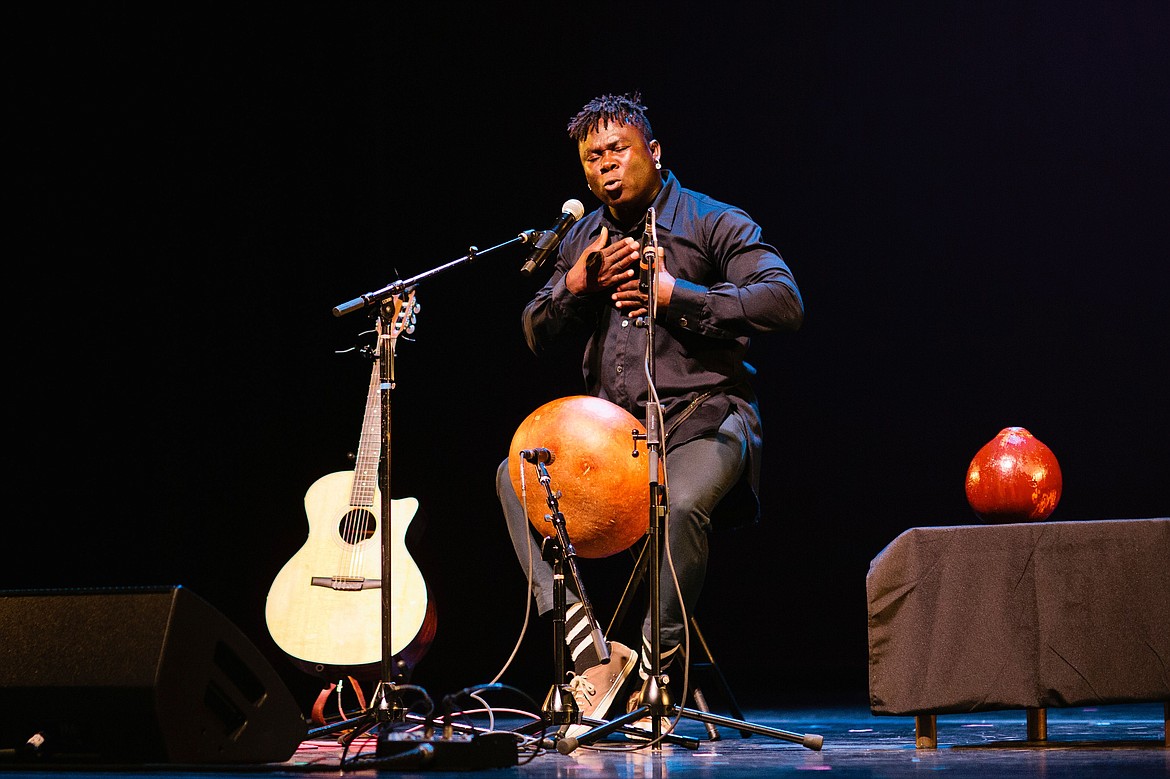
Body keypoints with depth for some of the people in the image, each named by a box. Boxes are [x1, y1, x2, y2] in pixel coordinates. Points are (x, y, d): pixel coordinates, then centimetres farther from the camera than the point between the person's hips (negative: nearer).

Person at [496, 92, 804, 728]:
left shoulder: (713, 223, -1)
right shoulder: (584, 237, 16)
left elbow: (784, 302, -15)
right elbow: (538, 335, 12)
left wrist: (676, 295, -20)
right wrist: (575, 285, -10)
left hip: (702, 415, -6)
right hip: (611, 425, 6)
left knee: (680, 503, -36)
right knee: (515, 474, -15)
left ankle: (653, 663, -15)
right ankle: (586, 647, -21)